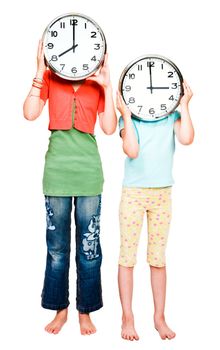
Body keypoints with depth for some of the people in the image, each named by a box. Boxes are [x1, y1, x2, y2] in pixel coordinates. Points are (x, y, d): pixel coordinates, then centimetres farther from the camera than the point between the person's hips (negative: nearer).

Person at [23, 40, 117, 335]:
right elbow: (30, 114, -5)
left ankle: (85, 311, 19)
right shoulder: (50, 78, 9)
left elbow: (109, 128, 2)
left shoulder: (97, 83, 11)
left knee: (89, 245, 3)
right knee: (57, 245, 6)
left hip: (89, 169, 1)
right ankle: (60, 309, 22)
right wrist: (40, 70, -7)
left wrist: (107, 86, -2)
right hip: (57, 169, 0)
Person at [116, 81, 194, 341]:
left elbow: (186, 139, -14)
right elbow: (131, 150, -16)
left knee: (158, 258, 8)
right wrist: (126, 114, -13)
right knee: (127, 257, 1)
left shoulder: (171, 115, 5)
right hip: (133, 193, -2)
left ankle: (159, 317, 20)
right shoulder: (128, 117, 0)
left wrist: (184, 106, -7)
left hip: (163, 193, 2)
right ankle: (127, 318, 14)